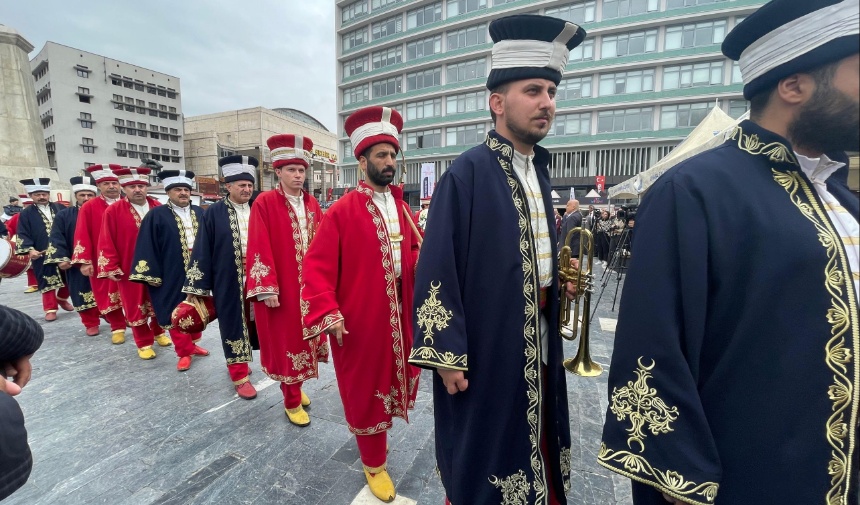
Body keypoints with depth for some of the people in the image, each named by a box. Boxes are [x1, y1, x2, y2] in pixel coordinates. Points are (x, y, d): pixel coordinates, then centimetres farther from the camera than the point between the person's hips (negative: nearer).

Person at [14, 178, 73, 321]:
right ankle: (50, 309, 11)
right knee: (47, 282, 3)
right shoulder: (26, 214, 2)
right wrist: (29, 249, -18)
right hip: (42, 255, -2)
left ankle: (61, 298, 34)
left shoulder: (60, 208, 8)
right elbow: (22, 235, -3)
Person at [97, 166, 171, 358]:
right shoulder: (113, 211, -7)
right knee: (136, 306, 8)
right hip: (129, 268, -2)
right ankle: (144, 343, 21)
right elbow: (107, 242, -7)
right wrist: (111, 267, -10)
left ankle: (158, 332, 36)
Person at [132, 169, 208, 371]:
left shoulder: (199, 213, 8)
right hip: (172, 275, -4)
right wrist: (151, 273, -10)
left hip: (198, 271, 4)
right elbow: (147, 246, -5)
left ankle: (192, 344, 32)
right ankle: (184, 352, 18)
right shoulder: (156, 215, -4)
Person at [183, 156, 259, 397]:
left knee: (251, 321, 14)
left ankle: (239, 361, 37)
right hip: (228, 281, -3)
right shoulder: (214, 213, -3)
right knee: (233, 323, 6)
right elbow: (202, 249, -3)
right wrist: (197, 284, -6)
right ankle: (240, 375, 17)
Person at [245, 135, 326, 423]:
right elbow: (259, 247, -13)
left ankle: (297, 387, 38)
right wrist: (266, 288, -17)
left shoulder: (312, 204, 7)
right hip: (281, 286, -5)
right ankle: (292, 401, 25)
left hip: (310, 285, 5)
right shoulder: (264, 203, -9)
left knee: (304, 338, 16)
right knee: (286, 342, 8)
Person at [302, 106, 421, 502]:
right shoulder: (342, 211, -12)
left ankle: (380, 422, 52)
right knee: (366, 390, 11)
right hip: (359, 319, -5)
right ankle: (374, 464, 34)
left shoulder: (401, 207, 6)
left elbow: (414, 251, 12)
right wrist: (328, 312, -23)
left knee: (390, 380, 22)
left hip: (399, 313, 6)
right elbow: (317, 266, -13)